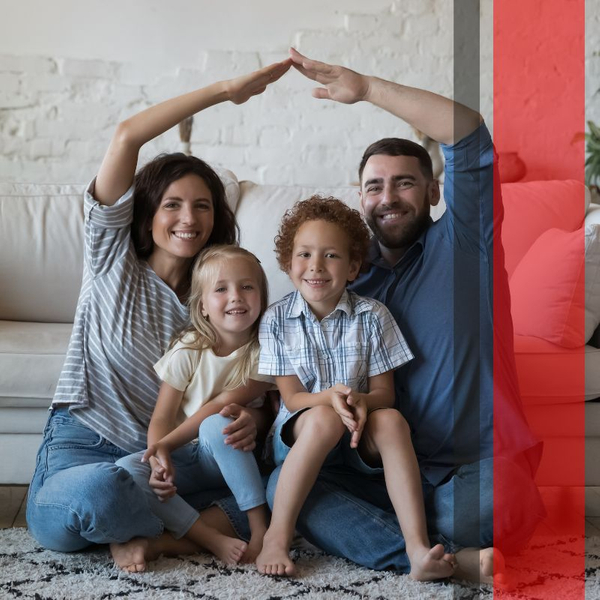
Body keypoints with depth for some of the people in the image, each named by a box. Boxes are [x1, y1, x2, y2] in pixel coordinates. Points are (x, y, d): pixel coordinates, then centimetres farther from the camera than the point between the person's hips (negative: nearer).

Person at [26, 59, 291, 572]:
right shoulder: (112, 257, 1)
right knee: (97, 494, -39)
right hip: (83, 447, -3)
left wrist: (250, 420, -20)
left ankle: (149, 537, -14)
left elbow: (249, 391, 6)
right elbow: (127, 137, -11)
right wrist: (225, 89, -10)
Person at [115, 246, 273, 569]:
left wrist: (165, 445, -20)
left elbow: (223, 406, -17)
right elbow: (161, 418, -8)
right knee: (126, 470, -23)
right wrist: (159, 458, -29)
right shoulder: (189, 351, -6)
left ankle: (261, 527, -27)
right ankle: (213, 540, -30)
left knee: (217, 425, -35)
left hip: (236, 456, -2)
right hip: (188, 460, 3)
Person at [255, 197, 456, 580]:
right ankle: (278, 535, -27)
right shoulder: (277, 320, -3)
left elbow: (384, 392, -2)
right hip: (299, 436, -1)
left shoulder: (373, 316, -1)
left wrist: (361, 401, -27)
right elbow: (292, 398, -6)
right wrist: (330, 397, -28)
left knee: (391, 419, -30)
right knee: (325, 419, -34)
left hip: (359, 438, 1)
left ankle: (418, 549, -37)